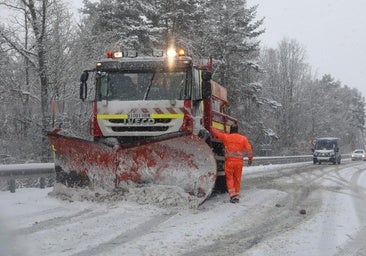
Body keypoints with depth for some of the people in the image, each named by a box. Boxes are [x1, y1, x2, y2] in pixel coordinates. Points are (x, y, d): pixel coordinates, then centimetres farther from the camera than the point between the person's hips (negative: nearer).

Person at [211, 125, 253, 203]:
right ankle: (237, 196, 12)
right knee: (237, 179, 11)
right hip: (239, 162, 2)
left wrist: (211, 127, 32)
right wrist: (250, 159, 12)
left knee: (230, 178, 6)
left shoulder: (226, 137, 1)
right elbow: (249, 149, -1)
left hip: (229, 161, -2)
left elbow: (217, 132, 14)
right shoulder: (243, 138, 3)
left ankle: (232, 195, -8)